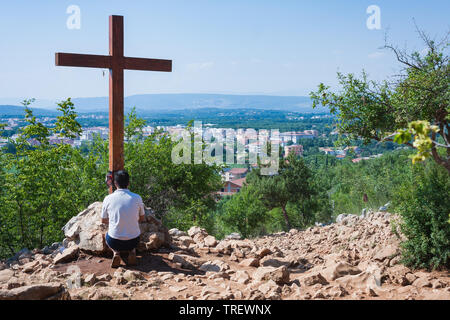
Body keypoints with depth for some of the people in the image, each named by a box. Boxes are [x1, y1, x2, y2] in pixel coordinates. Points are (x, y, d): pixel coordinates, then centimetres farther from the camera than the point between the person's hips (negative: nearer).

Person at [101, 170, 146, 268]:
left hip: (114, 242, -1)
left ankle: (116, 252, 7)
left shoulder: (108, 199, -8)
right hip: (133, 241, 1)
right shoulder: (137, 198, -8)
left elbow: (103, 221, 7)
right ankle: (132, 251, 9)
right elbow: (142, 219, 8)